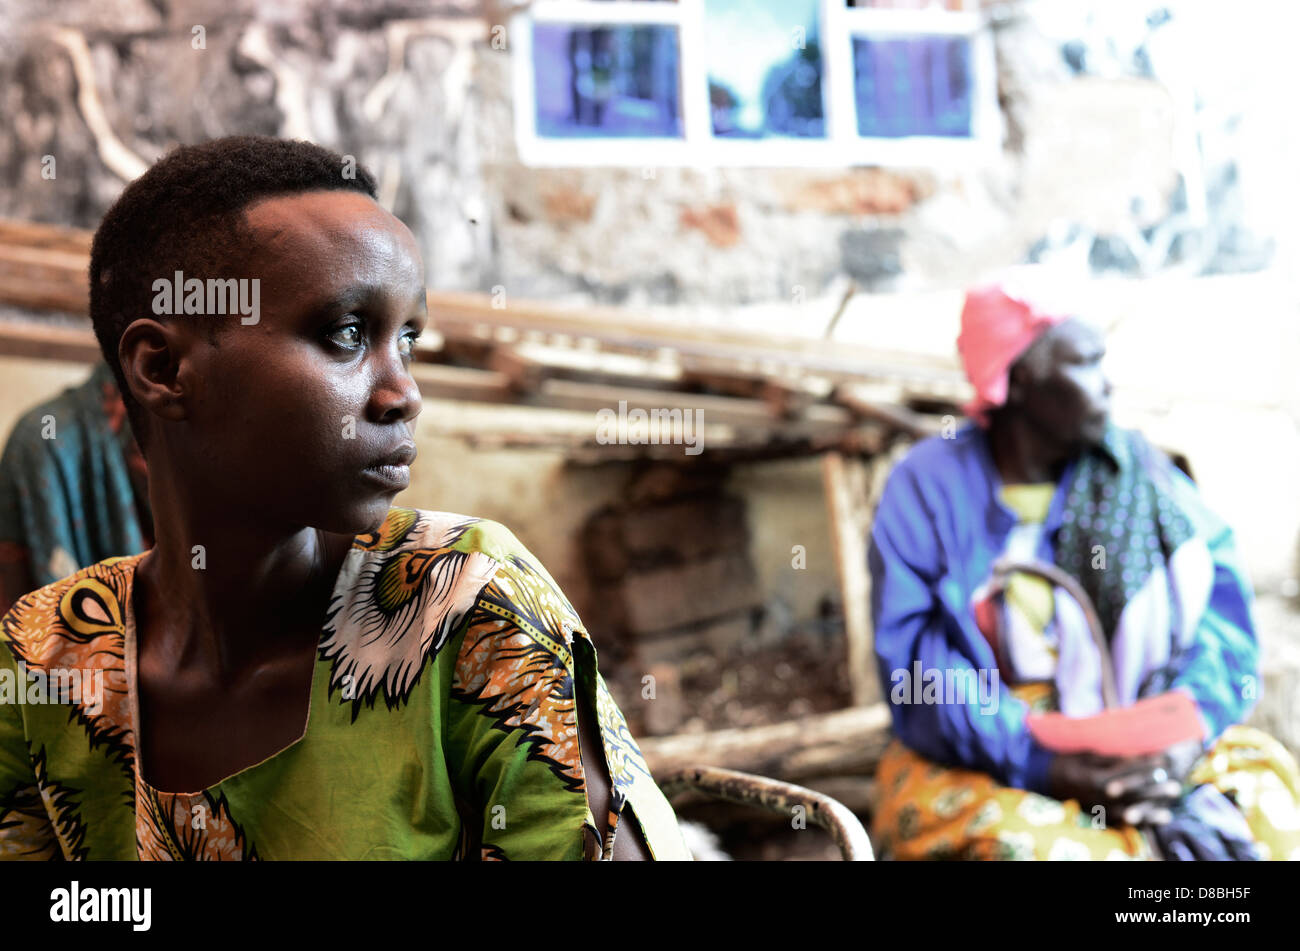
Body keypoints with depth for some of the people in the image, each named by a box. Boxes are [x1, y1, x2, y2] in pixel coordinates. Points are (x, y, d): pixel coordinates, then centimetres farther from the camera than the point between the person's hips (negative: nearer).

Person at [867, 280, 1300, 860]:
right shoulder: (928, 486, -4)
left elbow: (1219, 599, -1)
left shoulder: (1135, 468, 6)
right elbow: (916, 665, -10)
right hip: (982, 758, -3)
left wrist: (1189, 731, -18)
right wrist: (1042, 766, -20)